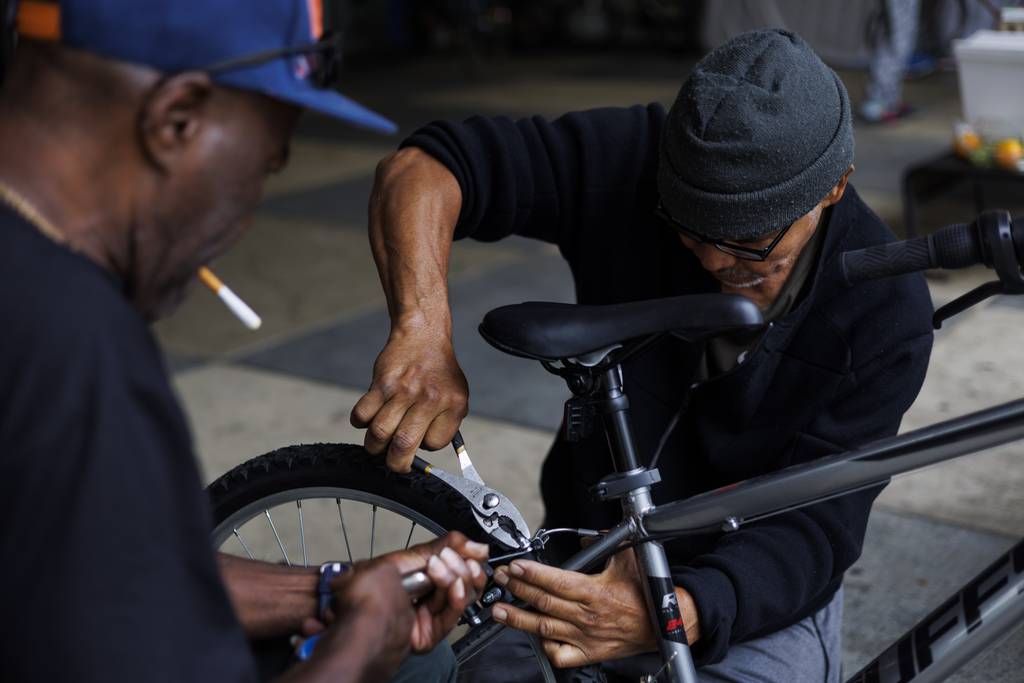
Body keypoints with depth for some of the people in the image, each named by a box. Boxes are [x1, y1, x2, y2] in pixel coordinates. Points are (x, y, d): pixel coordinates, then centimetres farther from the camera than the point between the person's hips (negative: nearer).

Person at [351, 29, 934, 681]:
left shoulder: (886, 310, -21)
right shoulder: (628, 158, -19)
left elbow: (813, 530, -24)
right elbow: (420, 167, -20)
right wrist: (423, 327, -39)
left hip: (760, 599, -1)